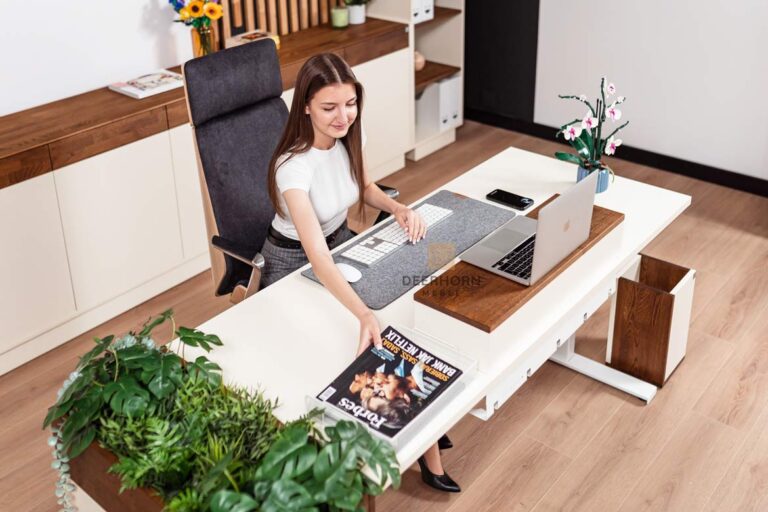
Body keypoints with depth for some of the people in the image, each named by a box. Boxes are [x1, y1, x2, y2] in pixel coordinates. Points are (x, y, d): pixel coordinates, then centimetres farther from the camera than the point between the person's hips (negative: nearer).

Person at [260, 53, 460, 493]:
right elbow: (316, 255, -42)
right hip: (294, 262, -6)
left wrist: (399, 209, -14)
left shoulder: (350, 136, -12)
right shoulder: (293, 166, -33)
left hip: (341, 240, 6)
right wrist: (365, 315, -56)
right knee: (379, 336, -19)